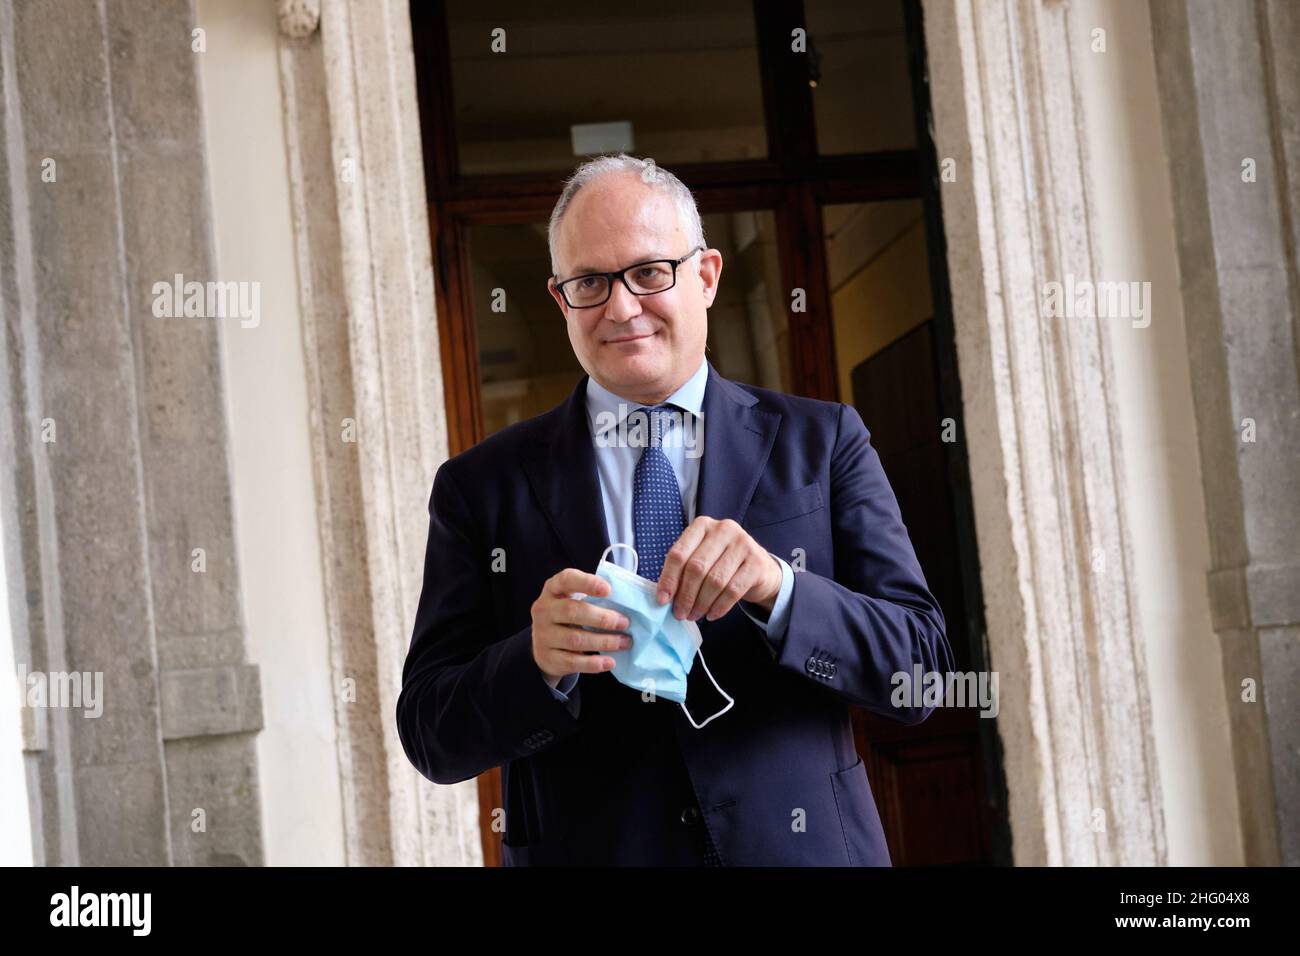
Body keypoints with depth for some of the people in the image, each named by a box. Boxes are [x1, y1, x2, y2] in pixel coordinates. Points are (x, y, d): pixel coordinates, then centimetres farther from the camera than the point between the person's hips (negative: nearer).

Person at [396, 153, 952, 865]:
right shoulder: (483, 486, -2)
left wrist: (778, 587, -24)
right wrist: (537, 663, -24)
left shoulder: (822, 442, -2)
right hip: (586, 850, 0)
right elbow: (431, 739, -5)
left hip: (800, 846, 0)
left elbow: (922, 671, -8)